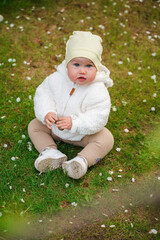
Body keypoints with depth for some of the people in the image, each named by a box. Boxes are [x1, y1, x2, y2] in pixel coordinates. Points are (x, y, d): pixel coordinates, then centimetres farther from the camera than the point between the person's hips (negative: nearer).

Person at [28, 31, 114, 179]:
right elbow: (43, 94, -11)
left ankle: (82, 160, -27)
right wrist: (46, 113, -30)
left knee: (106, 139, -21)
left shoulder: (98, 91, -29)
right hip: (54, 126, 4)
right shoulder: (56, 79, -19)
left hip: (84, 132, -3)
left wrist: (74, 124, -41)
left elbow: (98, 117, -31)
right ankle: (50, 152, -15)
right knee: (34, 125, -3)